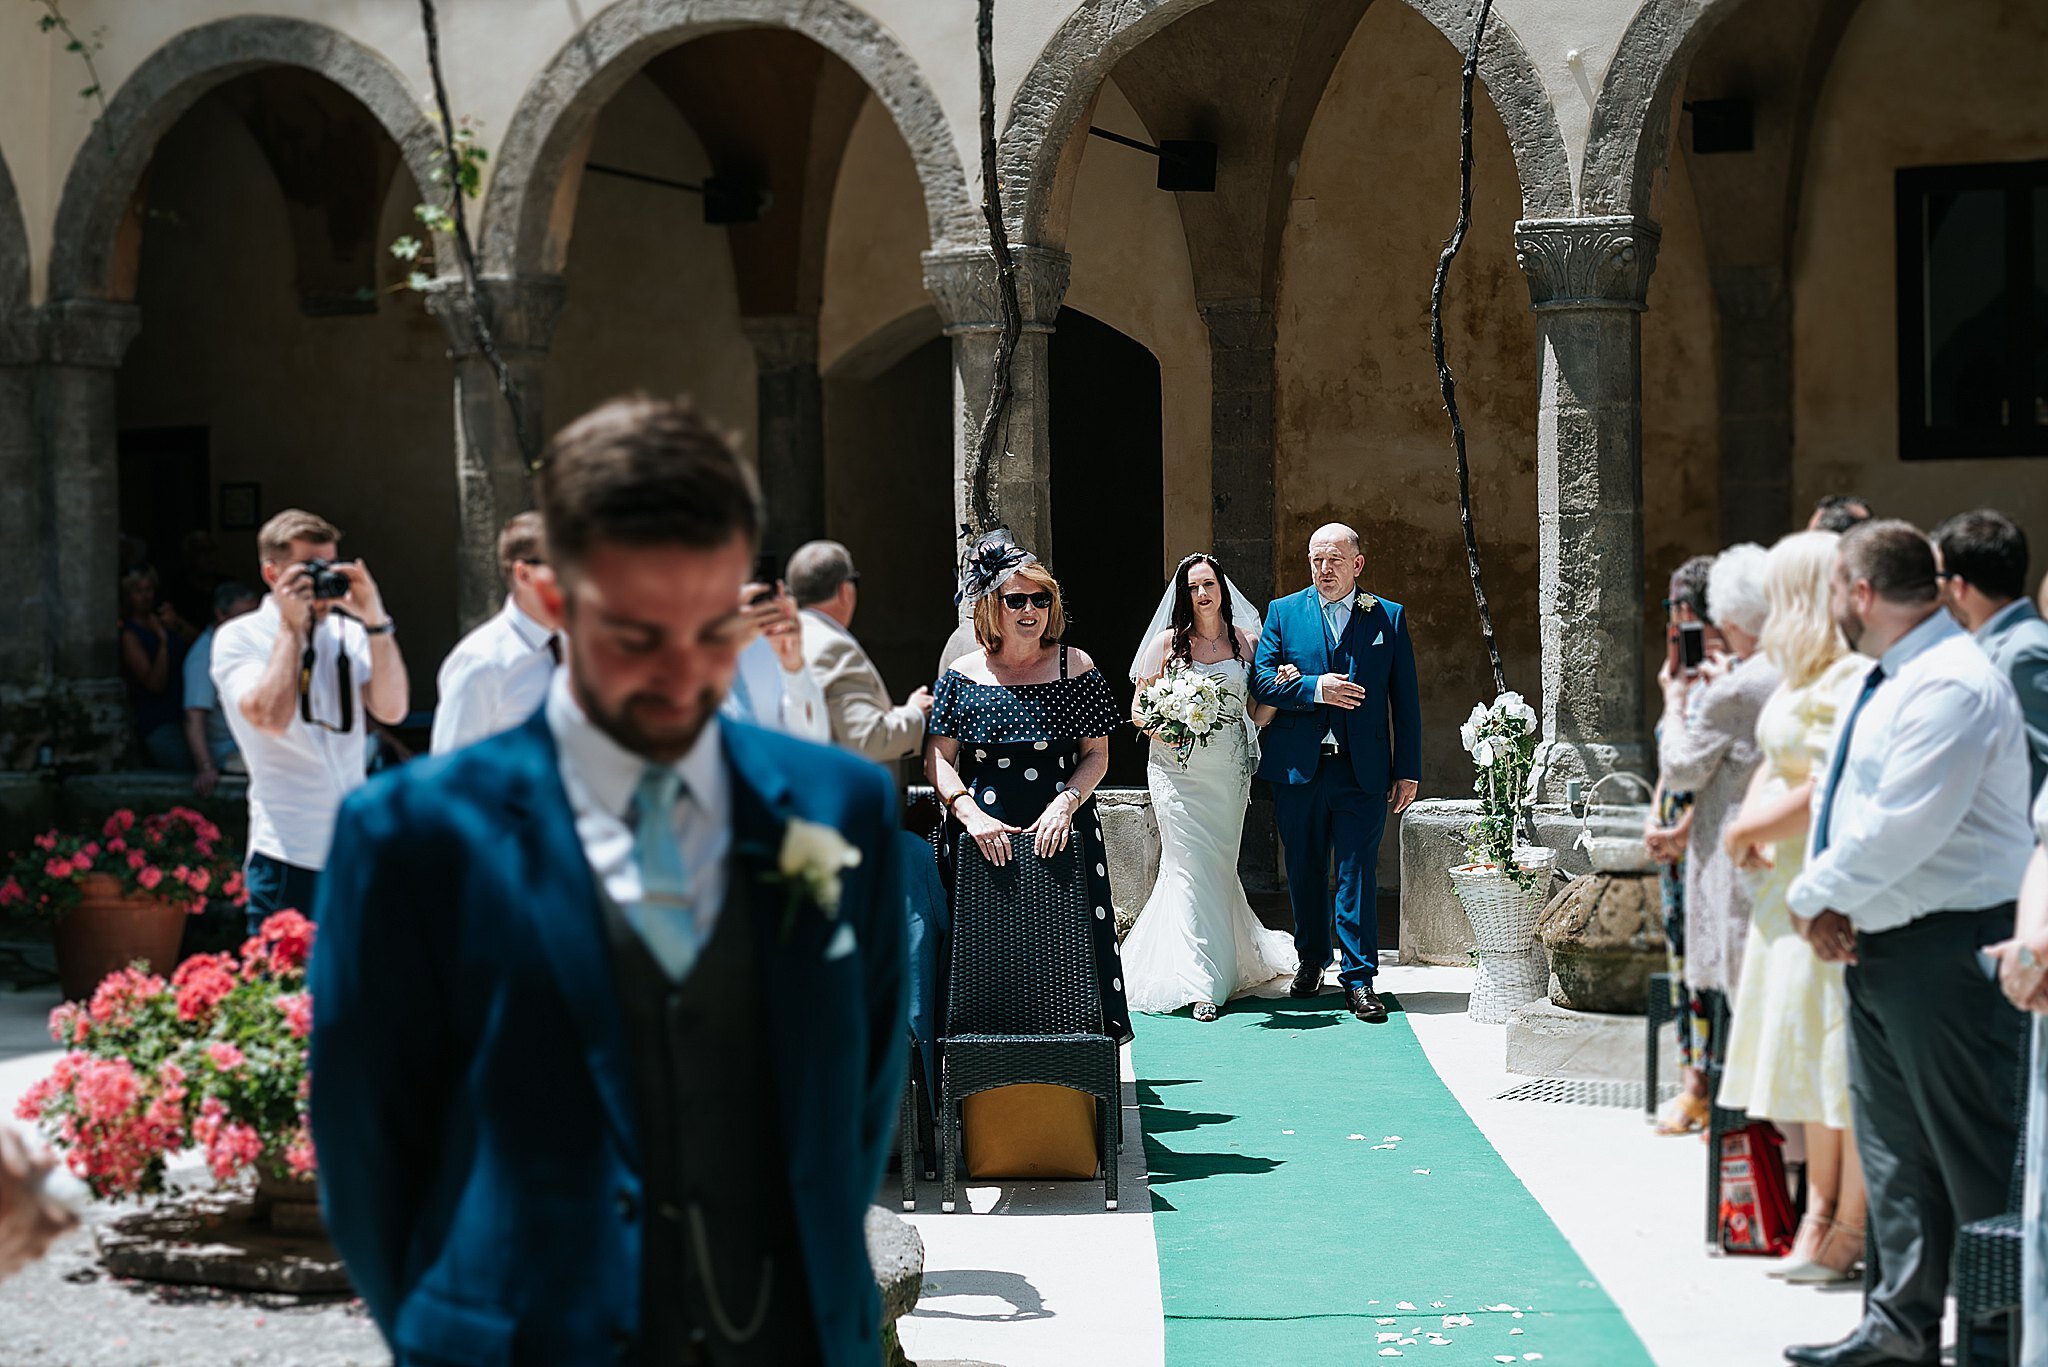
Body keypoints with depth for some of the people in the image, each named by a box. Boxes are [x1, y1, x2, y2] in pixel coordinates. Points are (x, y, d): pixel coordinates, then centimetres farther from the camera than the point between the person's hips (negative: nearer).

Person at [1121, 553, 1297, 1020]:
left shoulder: (1247, 643, 8)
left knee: (1219, 867, 7)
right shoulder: (1168, 643, 0)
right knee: (1191, 868, -8)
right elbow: (1138, 712, 2)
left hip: (1229, 771, 3)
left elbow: (1257, 715, 11)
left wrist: (1281, 687, -7)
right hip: (1179, 768, -2)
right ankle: (1201, 984, -7)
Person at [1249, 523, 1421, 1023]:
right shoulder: (1283, 613, 7)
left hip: (1362, 770, -1)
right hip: (1298, 769, 2)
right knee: (1304, 871, 11)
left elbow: (1405, 700, 5)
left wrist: (1408, 771, 1)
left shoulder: (1389, 617, 5)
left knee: (1358, 873, -4)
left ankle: (1359, 976, 1)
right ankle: (1311, 960, 27)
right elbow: (1261, 680, -1)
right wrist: (1316, 689, -17)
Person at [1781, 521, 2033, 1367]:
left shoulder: (1950, 686, -19)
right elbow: (1843, 798, 17)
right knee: (1892, 1144, 15)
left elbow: (1900, 829, -26)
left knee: (1973, 1152, -3)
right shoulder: (1886, 682, 13)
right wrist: (1830, 901, 0)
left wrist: (1815, 895, -13)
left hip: (1945, 950, -10)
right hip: (1878, 944, 10)